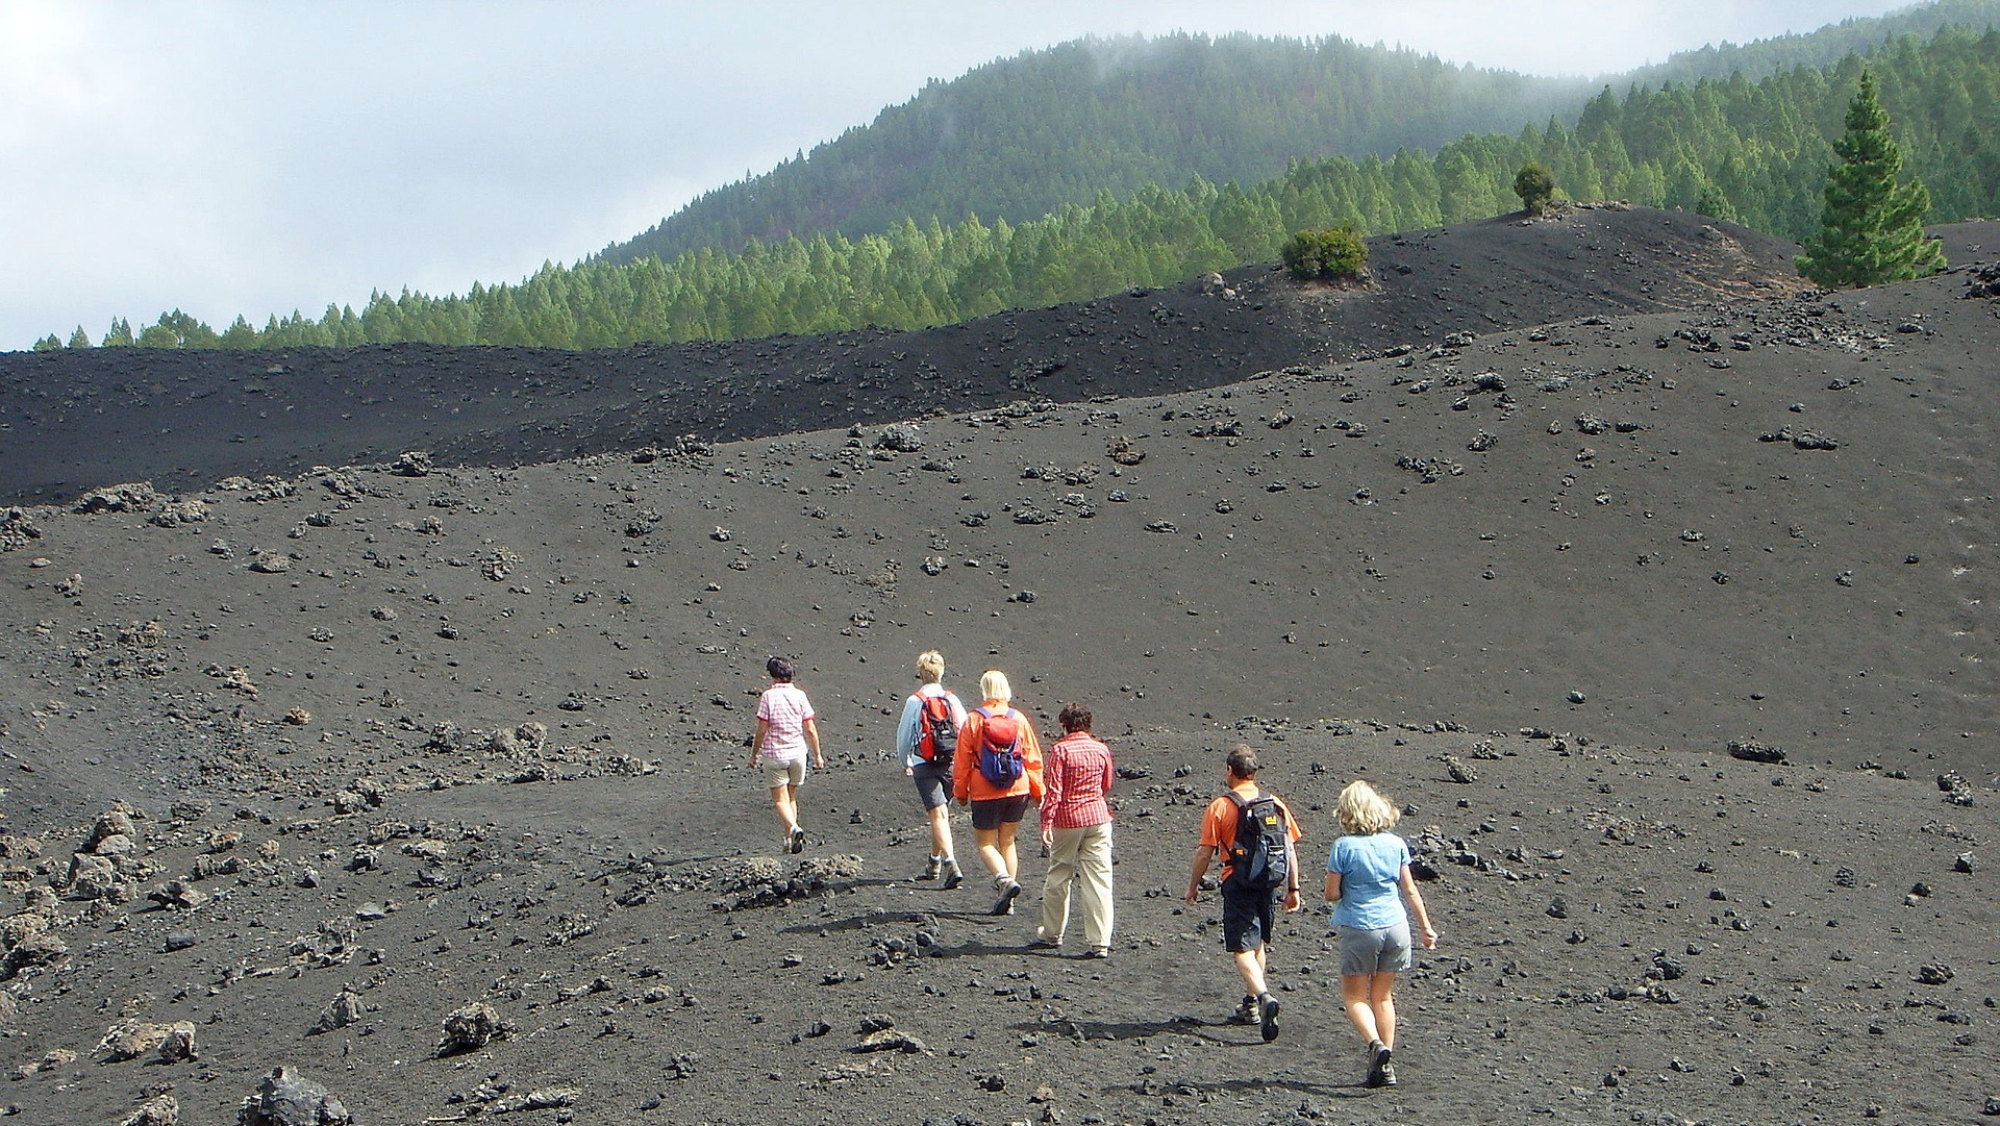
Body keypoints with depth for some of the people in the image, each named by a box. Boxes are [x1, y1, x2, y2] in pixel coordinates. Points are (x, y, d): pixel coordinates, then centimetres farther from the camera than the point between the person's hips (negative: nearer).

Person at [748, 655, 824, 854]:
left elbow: (762, 730, -10)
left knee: (780, 799, 1)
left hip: (774, 755, -3)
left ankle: (794, 829, -24)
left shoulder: (768, 696, -9)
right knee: (791, 797, 17)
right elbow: (811, 729, -1)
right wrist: (817, 755, 8)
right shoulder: (800, 695, -1)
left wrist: (754, 754, 3)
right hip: (797, 753, 3)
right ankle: (789, 839, 19)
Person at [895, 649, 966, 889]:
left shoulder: (915, 701, -5)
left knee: (938, 815, -9)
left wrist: (905, 762, 18)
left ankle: (951, 865, -25)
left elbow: (903, 735, 2)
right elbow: (966, 730, 3)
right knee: (942, 813, 18)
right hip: (951, 764, 4)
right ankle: (934, 865, 31)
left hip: (925, 765, -4)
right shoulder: (952, 699, 4)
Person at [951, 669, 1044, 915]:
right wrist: (1038, 791, 14)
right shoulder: (1018, 719, -1)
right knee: (1007, 842, 15)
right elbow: (1033, 758, 4)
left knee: (985, 843, 8)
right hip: (1018, 791, 3)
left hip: (985, 793, -3)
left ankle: (1005, 880, -18)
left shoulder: (974, 720, -9)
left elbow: (962, 760, -3)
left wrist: (960, 791, 9)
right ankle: (1008, 901, 13)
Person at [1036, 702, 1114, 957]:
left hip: (1067, 821, -2)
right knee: (1098, 881, 0)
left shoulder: (1060, 749, -9)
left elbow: (1053, 789, -14)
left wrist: (1046, 823, -13)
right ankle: (1100, 943, -4)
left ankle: (1052, 934, 28)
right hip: (1098, 818, 3)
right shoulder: (1101, 749, 3)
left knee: (1059, 877, 14)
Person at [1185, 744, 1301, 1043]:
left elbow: (1205, 852, -6)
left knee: (1243, 949, -6)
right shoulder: (1276, 804, 6)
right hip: (1270, 883, 5)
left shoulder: (1220, 807, -7)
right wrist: (1293, 889, 13)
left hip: (1239, 883, -5)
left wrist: (1193, 886, 7)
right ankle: (1251, 1005, 27)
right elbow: (1291, 849, 6)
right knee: (1259, 944, 20)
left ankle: (1263, 996, -29)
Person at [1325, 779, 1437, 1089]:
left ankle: (1375, 1044, -16)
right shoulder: (1396, 843, 2)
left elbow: (1331, 894, -7)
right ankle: (1386, 1067, 16)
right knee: (1383, 996, 16)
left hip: (1360, 927, -4)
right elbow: (1411, 891, 7)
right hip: (1396, 925, 4)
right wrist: (1426, 928, 15)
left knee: (1354, 996, 10)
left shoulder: (1344, 847, -10)